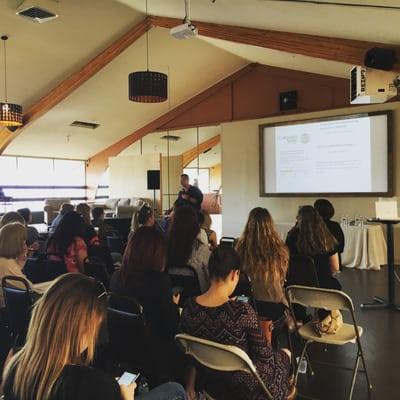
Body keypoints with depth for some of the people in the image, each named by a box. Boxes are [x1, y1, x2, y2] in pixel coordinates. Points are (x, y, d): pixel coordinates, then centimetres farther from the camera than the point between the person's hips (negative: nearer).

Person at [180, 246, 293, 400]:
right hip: (243, 386, -5)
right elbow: (264, 355, -18)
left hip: (209, 381, 5)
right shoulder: (242, 311, -32)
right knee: (285, 354, 25)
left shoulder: (189, 307, -16)